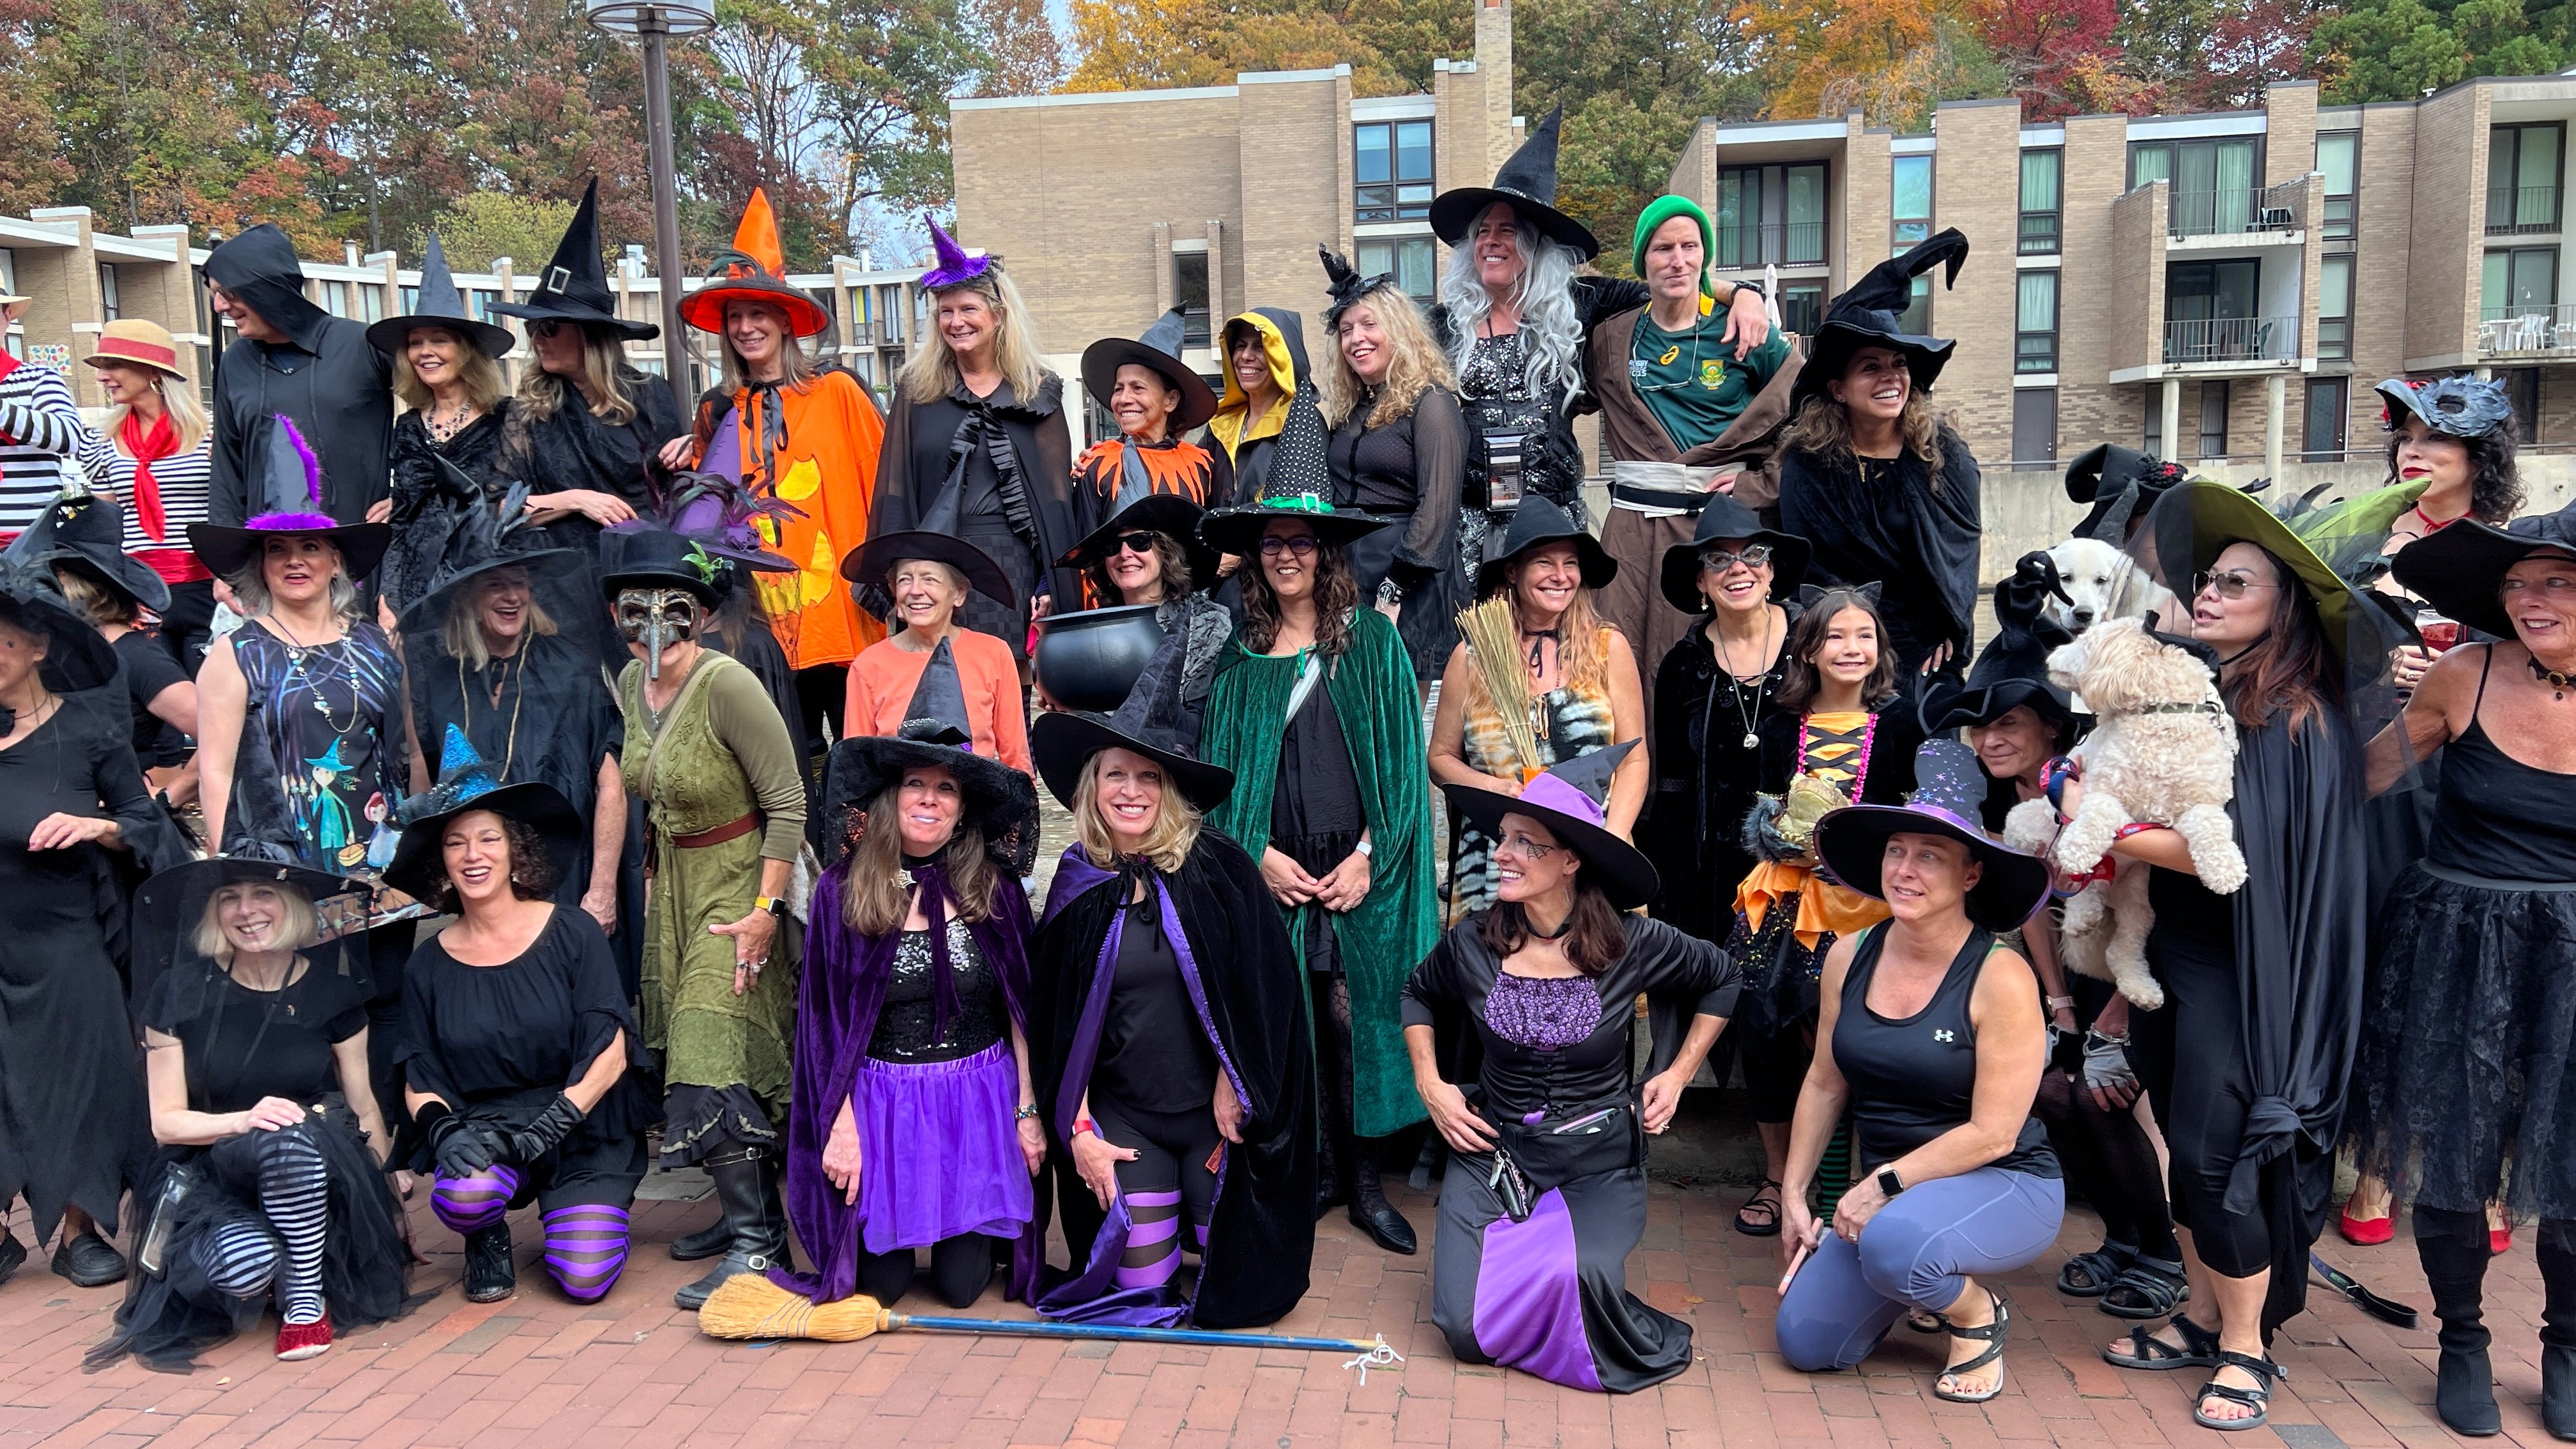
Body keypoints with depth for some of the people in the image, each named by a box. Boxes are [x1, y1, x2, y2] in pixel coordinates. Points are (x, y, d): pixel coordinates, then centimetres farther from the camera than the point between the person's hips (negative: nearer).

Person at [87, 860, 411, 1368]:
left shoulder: (332, 992, -2)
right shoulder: (179, 994, -4)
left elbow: (365, 1107, 5)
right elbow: (166, 1121, -3)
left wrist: (392, 1212, 7)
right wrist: (242, 1121, -24)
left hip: (316, 1176, 1)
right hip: (213, 1179, 0)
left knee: (293, 1137, -37)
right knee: (247, 1265, -35)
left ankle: (307, 1297, -16)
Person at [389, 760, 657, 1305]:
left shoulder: (572, 933, -5)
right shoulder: (431, 964, 4)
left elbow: (610, 1055, -8)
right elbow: (421, 1081, 6)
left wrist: (552, 1122, -20)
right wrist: (443, 1128, -15)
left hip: (582, 1131, -1)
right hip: (485, 1131, 1)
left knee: (585, 1278, -19)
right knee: (463, 1193, -34)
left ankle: (592, 1213, 18)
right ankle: (489, 1239, 5)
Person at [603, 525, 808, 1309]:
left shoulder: (727, 686, -20)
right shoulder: (631, 685, 4)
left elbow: (788, 803, -19)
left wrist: (766, 908, -21)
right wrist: (649, 879, 18)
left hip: (738, 885, -8)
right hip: (673, 887, 8)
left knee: (712, 1064, -14)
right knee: (691, 1058, 10)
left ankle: (759, 1244, -7)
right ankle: (749, 1212, 24)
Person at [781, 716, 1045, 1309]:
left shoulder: (994, 887, -2)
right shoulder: (843, 889, -6)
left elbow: (1020, 1008, 2)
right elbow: (827, 1021, -3)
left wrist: (1027, 1110, 0)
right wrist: (841, 1124, -7)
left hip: (978, 1104, 1)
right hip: (881, 1101, 0)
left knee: (961, 1285, 2)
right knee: (881, 1283, 2)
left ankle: (977, 1233, 36)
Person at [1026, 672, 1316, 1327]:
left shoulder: (1217, 868, -8)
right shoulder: (1078, 886, 0)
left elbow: (1261, 987, -6)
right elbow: (1061, 1021, 4)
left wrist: (1233, 1088, -8)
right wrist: (1078, 1128, -1)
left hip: (1214, 1108, -2)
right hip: (1122, 1113, 2)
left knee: (1233, 1287, 3)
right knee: (1143, 1284, -1)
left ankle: (1201, 1209, 34)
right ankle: (1161, 1212, 30)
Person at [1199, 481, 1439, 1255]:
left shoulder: (1372, 639, 3)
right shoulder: (1239, 650, 8)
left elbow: (1400, 759, 1)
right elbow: (1220, 764, 9)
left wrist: (1368, 856, -7)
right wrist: (1259, 853, -4)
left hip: (1358, 867, -2)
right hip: (1271, 867, 2)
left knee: (1352, 1012, -2)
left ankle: (1365, 1180, 11)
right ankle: (1320, 1169, 18)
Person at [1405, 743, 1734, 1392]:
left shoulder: (1634, 945, -12)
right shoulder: (1473, 942, -7)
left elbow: (1720, 980, 9)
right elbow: (1419, 994, 16)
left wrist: (1677, 1074, 4)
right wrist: (1429, 1083, 4)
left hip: (1599, 1163, -2)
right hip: (1495, 1152, 2)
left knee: (1577, 1279, -32)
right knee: (1468, 1329, -14)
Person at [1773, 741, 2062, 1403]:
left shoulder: (2000, 977, -19)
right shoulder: (1849, 957, -3)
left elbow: (1992, 1133, -19)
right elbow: (1825, 1084, 9)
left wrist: (1883, 1184, -17)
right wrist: (1794, 1192, 9)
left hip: (2006, 1187, -6)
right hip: (1887, 1194, 6)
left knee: (1894, 1242, -37)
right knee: (1806, 1342, -4)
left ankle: (1979, 1315, -1)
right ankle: (1923, 1283, 25)